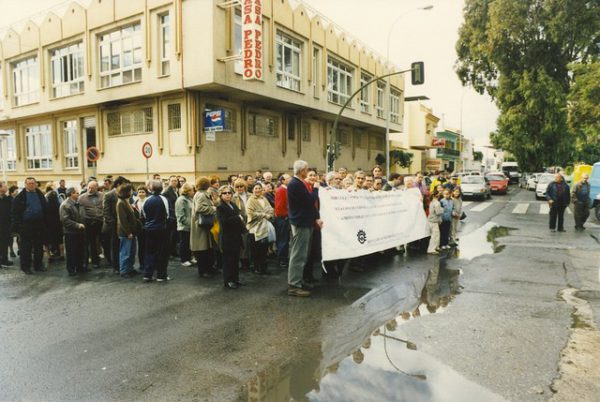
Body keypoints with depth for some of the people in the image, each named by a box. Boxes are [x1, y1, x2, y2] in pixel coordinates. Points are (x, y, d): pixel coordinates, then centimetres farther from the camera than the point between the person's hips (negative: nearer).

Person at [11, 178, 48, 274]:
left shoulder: (40, 195, 9)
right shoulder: (20, 196, -4)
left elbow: (45, 209, 11)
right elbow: (15, 212, -6)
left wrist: (44, 224, 4)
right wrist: (17, 225, -13)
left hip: (39, 225, 4)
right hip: (26, 226, -4)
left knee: (39, 246, 11)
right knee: (26, 247, 3)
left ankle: (38, 265, 23)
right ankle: (25, 266, 14)